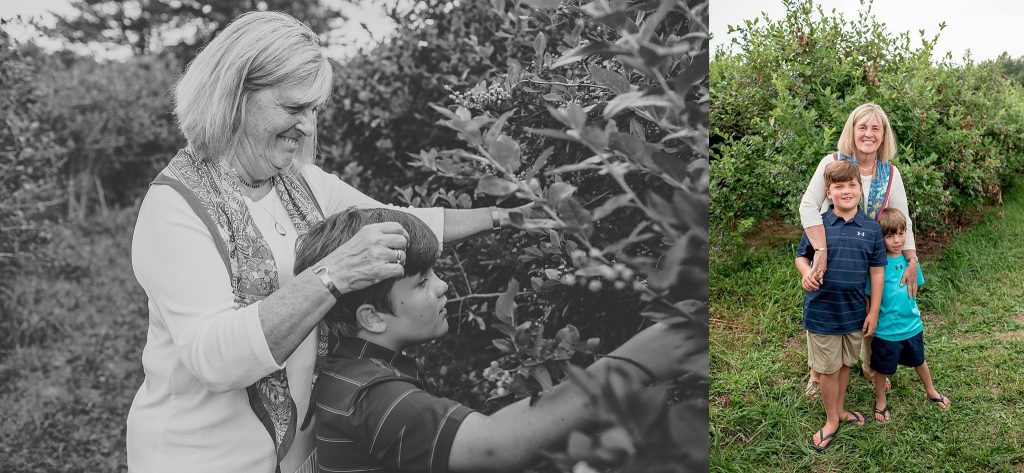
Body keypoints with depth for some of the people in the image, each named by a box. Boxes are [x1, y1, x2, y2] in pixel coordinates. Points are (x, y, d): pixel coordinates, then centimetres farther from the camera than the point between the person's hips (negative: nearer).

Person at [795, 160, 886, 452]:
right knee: (828, 368, 11)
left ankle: (839, 410, 41)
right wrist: (806, 272, -20)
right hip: (822, 311, -2)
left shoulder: (872, 228, -4)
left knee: (845, 364, 19)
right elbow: (802, 256, 3)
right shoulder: (817, 224, -8)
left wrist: (874, 310, 2)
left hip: (855, 311, 2)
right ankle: (832, 420, 29)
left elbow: (877, 271, 2)